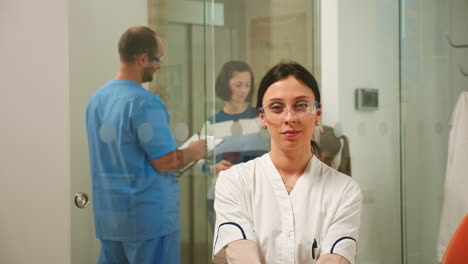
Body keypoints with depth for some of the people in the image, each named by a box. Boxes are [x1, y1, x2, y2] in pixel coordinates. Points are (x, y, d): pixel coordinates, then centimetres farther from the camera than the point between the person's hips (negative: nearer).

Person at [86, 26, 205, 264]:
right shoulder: (144, 102, -18)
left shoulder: (97, 98, 7)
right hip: (148, 216, -7)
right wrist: (193, 152, 2)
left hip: (107, 215, 8)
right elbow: (165, 162, -17)